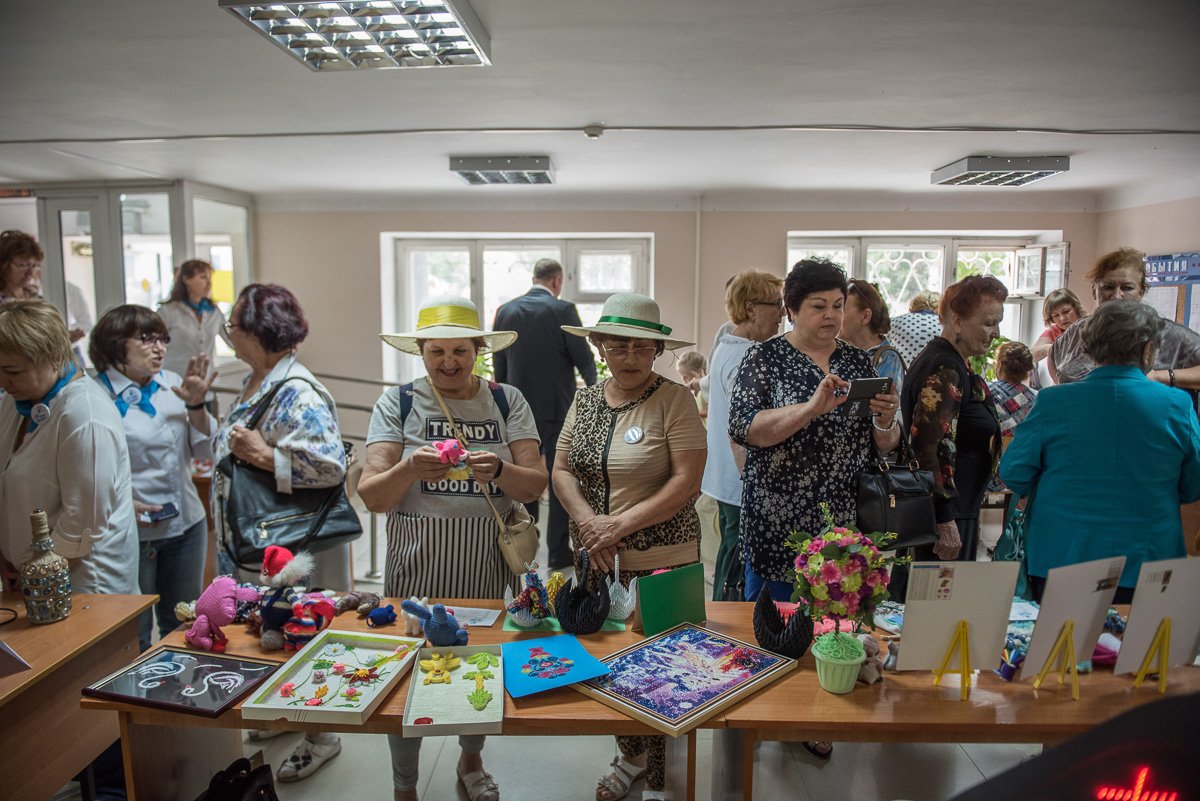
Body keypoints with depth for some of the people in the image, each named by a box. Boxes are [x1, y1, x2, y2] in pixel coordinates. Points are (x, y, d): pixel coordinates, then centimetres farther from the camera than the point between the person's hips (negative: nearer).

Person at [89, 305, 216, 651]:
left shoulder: (173, 385, 5)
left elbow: (205, 450, 5)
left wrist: (195, 405, -9)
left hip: (186, 524, 5)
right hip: (131, 531, -5)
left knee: (183, 627, 20)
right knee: (133, 635, 11)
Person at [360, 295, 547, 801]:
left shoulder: (507, 401, 1)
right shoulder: (397, 403, -1)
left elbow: (535, 485, -6)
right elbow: (371, 497, -7)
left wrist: (498, 469, -26)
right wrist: (410, 469, -28)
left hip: (488, 564, 2)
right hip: (417, 567, -1)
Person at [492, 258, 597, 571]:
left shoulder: (505, 311, 4)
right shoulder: (563, 310, -10)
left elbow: (499, 363, 9)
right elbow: (583, 358, -7)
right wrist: (593, 385, 12)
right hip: (556, 408, -5)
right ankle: (558, 552, 7)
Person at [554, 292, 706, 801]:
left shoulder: (674, 399, -10)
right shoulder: (585, 401, 7)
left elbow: (686, 481, -15)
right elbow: (562, 469, 7)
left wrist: (622, 523, -18)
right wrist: (588, 521, -11)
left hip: (661, 560, -4)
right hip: (596, 561, 5)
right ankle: (629, 756, 39)